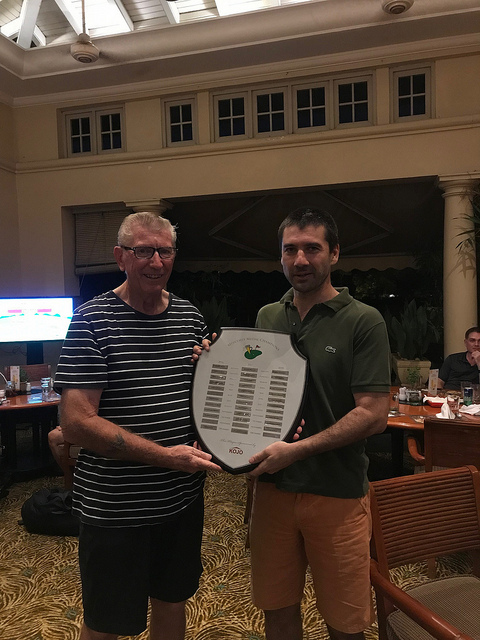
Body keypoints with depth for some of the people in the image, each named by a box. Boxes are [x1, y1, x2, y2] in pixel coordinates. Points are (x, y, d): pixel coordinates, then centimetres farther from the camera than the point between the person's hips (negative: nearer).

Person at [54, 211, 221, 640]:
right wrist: (165, 455, -23)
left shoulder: (190, 317, 4)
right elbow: (76, 423, -19)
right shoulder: (92, 321, -14)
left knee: (172, 603, 24)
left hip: (183, 498, 5)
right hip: (114, 508, -5)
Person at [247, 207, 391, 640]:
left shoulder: (364, 322, -9)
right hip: (272, 486, 4)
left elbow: (373, 415, -14)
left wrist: (296, 450, -20)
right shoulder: (267, 317, 6)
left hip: (337, 492, -3)